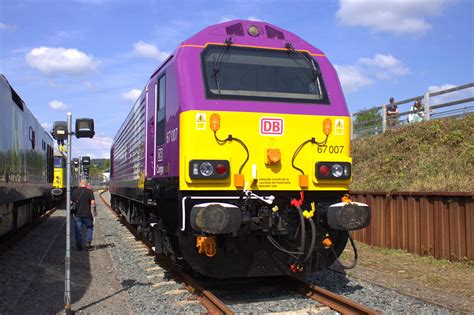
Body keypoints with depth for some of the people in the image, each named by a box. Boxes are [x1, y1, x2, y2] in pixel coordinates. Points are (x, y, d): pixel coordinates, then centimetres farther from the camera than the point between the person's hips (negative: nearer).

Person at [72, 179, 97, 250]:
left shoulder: (75, 192, 3)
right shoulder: (89, 191, -6)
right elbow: (93, 202, -12)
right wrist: (95, 211, 1)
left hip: (77, 214, 2)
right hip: (87, 214, -2)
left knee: (78, 231, 8)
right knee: (90, 228, 18)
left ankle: (79, 246, 11)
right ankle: (88, 242, 10)